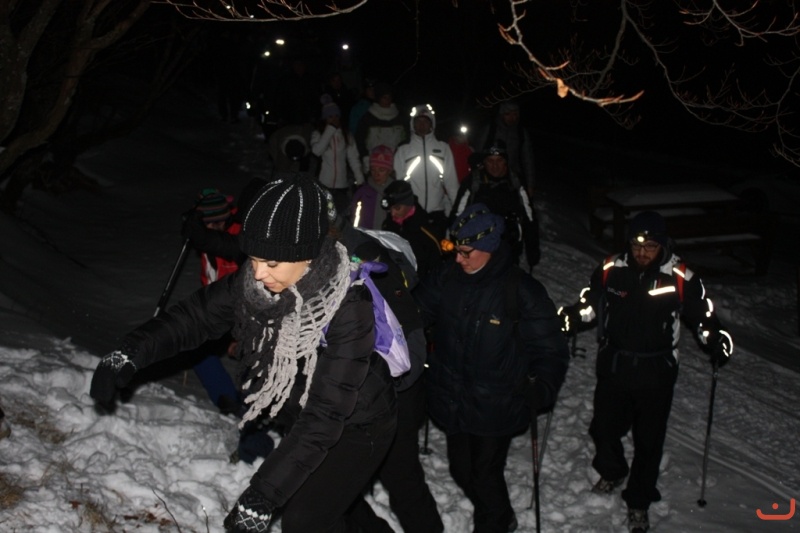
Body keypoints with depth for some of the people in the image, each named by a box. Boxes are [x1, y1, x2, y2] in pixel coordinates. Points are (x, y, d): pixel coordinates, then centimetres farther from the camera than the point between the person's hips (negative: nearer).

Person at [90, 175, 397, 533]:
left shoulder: (348, 309, -36)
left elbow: (324, 416, -38)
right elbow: (197, 315, -9)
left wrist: (262, 495, -41)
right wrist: (131, 353, -25)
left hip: (357, 425, -6)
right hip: (301, 417, 6)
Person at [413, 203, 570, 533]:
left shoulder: (523, 291, -16)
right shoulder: (447, 278, -5)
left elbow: (550, 348, -12)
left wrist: (542, 387, -27)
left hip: (496, 407, -5)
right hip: (452, 402, 5)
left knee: (485, 473, 7)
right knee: (461, 470, 20)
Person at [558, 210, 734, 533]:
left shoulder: (679, 278, -13)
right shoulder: (611, 270, -8)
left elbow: (702, 314, -2)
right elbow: (590, 304, 6)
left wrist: (715, 341, -17)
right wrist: (570, 319, -11)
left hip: (656, 373, -2)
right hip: (613, 366, 2)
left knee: (649, 440, 9)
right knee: (603, 428, 14)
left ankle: (639, 502, 29)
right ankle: (612, 472, 46)